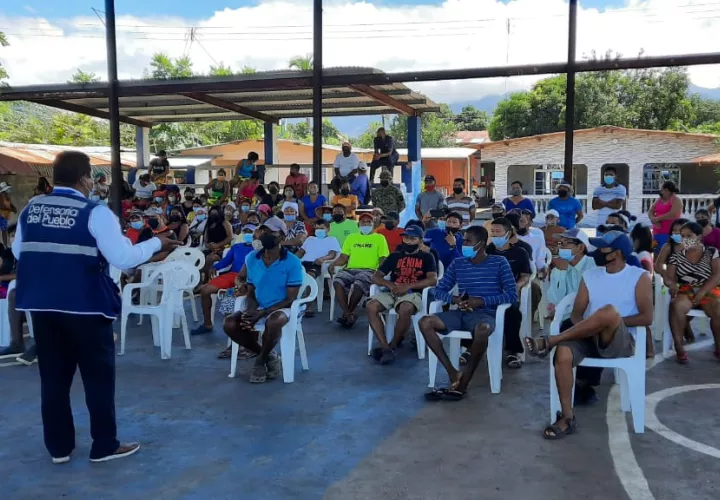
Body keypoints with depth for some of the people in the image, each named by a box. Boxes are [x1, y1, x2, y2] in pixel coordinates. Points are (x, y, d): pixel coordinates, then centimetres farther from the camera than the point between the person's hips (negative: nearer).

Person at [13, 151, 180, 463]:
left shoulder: (31, 208, 6)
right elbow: (123, 259, -18)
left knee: (53, 376, 14)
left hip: (41, 303, 6)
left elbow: (18, 251, 19)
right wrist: (156, 243, -5)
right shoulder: (94, 213, -13)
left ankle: (59, 447, 25)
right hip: (84, 305, -6)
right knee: (98, 375, 8)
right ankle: (104, 446, 17)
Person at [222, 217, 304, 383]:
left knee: (273, 322, -39)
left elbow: (290, 299, -13)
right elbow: (251, 292, 5)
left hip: (281, 308, -5)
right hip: (256, 307, 5)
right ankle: (269, 355, -2)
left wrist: (262, 313, -23)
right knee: (229, 324, -20)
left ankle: (261, 360, -8)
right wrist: (250, 311, -18)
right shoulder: (251, 258, 0)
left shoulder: (292, 262, -14)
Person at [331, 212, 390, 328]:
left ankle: (348, 313, -15)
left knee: (359, 283, -37)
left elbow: (383, 259, 5)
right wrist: (334, 263, -2)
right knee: (337, 281, -30)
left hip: (369, 270, -3)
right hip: (350, 269, 3)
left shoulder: (379, 238, 14)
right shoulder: (351, 237, 25)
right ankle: (348, 314, -25)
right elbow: (343, 257, 19)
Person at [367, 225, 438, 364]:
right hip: (391, 292, 3)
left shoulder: (426, 257, 10)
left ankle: (392, 346, -18)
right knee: (371, 306, -27)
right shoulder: (394, 256, 18)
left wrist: (408, 286, -16)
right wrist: (390, 284, -10)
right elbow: (375, 277, 12)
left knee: (405, 309, -38)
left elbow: (433, 280, -5)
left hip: (412, 293, -3)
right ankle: (386, 347, -29)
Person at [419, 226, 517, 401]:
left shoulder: (499, 262, 2)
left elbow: (512, 295, -4)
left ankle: (462, 385, -25)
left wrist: (482, 301, -16)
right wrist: (454, 299, -11)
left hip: (485, 314, -4)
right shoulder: (457, 264, 12)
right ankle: (453, 373, -18)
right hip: (461, 313, 4)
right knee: (425, 322, -21)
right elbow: (439, 291, 12)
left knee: (482, 329, -41)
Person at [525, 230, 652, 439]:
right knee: (563, 353, -31)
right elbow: (576, 313, 11)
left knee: (609, 311, -37)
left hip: (620, 342, -3)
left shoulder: (640, 277, 4)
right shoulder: (590, 275, 16)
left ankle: (549, 341, -28)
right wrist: (584, 327, -12)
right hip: (588, 338, 4)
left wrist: (612, 322, -12)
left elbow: (646, 318, -3)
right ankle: (567, 417, -21)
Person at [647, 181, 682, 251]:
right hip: (656, 233, 7)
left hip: (669, 233, -7)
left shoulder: (676, 200, -4)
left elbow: (674, 214, -18)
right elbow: (650, 212, 14)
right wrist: (653, 219, -9)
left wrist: (657, 218, -10)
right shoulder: (659, 199, 18)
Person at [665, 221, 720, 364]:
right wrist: (672, 284, -22)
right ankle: (679, 347, -25)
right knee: (676, 306, -34)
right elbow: (669, 277, 4)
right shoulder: (676, 256, 9)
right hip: (686, 292, 1)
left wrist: (702, 292, -18)